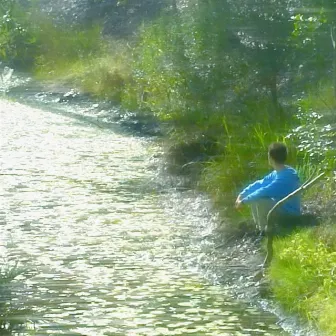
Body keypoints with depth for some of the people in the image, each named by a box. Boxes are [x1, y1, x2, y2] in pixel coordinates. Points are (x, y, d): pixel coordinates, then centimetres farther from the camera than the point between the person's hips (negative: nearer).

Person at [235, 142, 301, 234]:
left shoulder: (286, 176, -29)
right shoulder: (277, 173, 1)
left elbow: (264, 191, -31)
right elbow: (260, 183, 9)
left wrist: (244, 201, -23)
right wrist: (242, 194, 0)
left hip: (289, 214, -10)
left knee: (260, 201, -28)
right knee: (254, 197, 9)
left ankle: (265, 232, -11)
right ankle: (259, 228, 14)